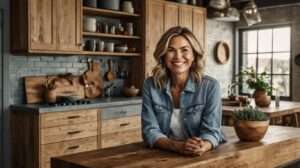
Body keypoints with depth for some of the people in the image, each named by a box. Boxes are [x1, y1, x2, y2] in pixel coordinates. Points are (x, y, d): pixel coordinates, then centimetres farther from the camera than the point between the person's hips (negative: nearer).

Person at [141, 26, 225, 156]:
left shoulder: (210, 86, -6)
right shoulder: (150, 85, -3)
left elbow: (211, 130, -9)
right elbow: (150, 130, -7)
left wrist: (202, 147, -31)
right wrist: (177, 146, -24)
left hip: (200, 157, 0)